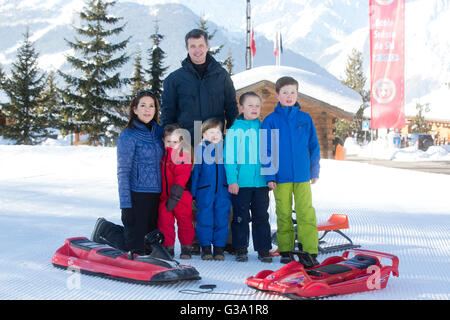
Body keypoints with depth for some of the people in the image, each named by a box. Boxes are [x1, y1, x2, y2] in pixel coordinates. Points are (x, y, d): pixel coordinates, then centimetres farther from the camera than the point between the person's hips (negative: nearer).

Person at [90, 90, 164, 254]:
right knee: (135, 248, -3)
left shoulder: (158, 131, 9)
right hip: (137, 196, -6)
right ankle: (104, 230, 19)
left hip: (156, 196, 6)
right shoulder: (128, 135, -9)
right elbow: (123, 172, -10)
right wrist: (126, 206, -14)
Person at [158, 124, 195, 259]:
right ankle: (168, 247, 16)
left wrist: (174, 197, -24)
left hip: (181, 197, -5)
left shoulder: (183, 154, -11)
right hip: (163, 196, 5)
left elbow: (182, 177, -18)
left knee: (185, 221, 5)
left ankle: (186, 247, 19)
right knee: (164, 221, 5)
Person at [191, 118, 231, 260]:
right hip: (205, 191, -1)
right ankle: (206, 248, 12)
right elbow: (195, 171, 3)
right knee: (205, 220, 0)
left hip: (223, 191, 1)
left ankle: (219, 249, 13)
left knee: (221, 220, 2)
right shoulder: (200, 149, 1)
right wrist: (193, 193, 2)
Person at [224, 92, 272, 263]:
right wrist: (232, 179, -12)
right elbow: (229, 156, -6)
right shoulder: (235, 129, -4)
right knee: (241, 216, 6)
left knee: (261, 216, 8)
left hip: (261, 182, 3)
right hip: (241, 182, -3)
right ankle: (240, 249, 16)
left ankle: (263, 249, 16)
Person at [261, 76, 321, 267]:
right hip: (280, 177, -1)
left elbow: (314, 146, 12)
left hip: (302, 175, 1)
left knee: (306, 213, -5)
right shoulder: (271, 120, 1)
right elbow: (266, 150, 1)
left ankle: (309, 251, -3)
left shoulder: (305, 119, 6)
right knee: (283, 214, 6)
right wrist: (270, 176, -4)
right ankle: (285, 251, 17)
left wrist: (314, 171, 10)